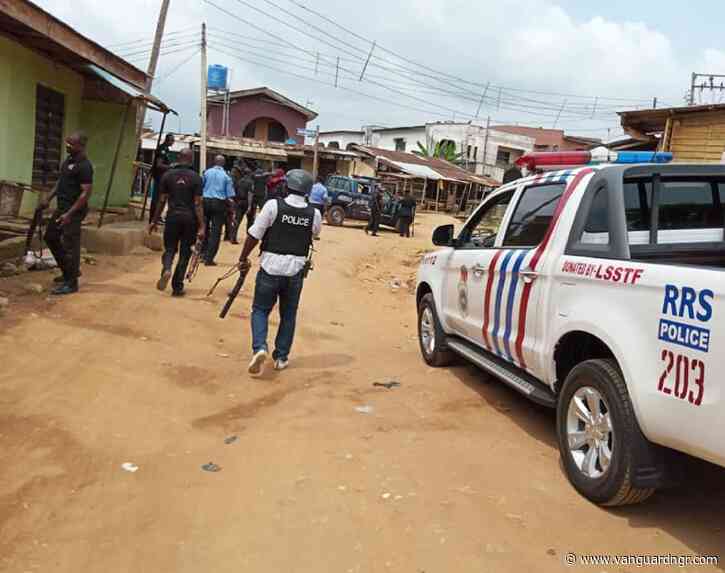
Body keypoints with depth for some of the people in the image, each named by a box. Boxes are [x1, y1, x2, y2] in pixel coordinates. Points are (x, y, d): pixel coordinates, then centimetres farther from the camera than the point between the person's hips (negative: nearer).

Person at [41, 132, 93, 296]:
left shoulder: (84, 166, -20)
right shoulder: (69, 159, 10)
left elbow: (86, 193, -23)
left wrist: (69, 214, -24)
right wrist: (49, 199, 19)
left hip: (74, 210, -10)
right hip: (62, 207, 10)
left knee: (70, 245, -4)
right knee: (50, 237, 19)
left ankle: (71, 283, 7)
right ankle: (70, 271, 30)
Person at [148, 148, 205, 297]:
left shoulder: (168, 175, 2)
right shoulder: (195, 177, -4)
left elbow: (162, 201, 3)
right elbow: (198, 204, -8)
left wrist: (154, 221, 12)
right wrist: (201, 226, -7)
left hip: (172, 216, 1)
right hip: (189, 218, -1)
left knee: (169, 249, 14)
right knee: (185, 253, 9)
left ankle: (166, 270, -17)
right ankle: (177, 287, 11)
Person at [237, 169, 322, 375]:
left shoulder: (273, 205, -10)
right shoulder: (314, 214, -3)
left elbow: (254, 235, -7)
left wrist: (243, 259, 3)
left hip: (271, 266, -2)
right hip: (295, 270, 2)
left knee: (260, 309, 12)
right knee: (288, 314, 16)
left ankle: (259, 347, -9)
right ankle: (281, 357, 22)